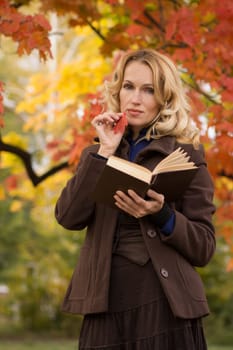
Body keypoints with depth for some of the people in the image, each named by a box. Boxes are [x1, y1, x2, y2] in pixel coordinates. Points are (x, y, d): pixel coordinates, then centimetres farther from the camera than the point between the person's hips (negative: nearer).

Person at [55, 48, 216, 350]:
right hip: (105, 306, 3)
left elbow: (204, 248, -1)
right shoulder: (98, 154, 12)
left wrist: (162, 215, -18)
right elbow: (69, 217, -5)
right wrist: (104, 152, -8)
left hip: (164, 305, -3)